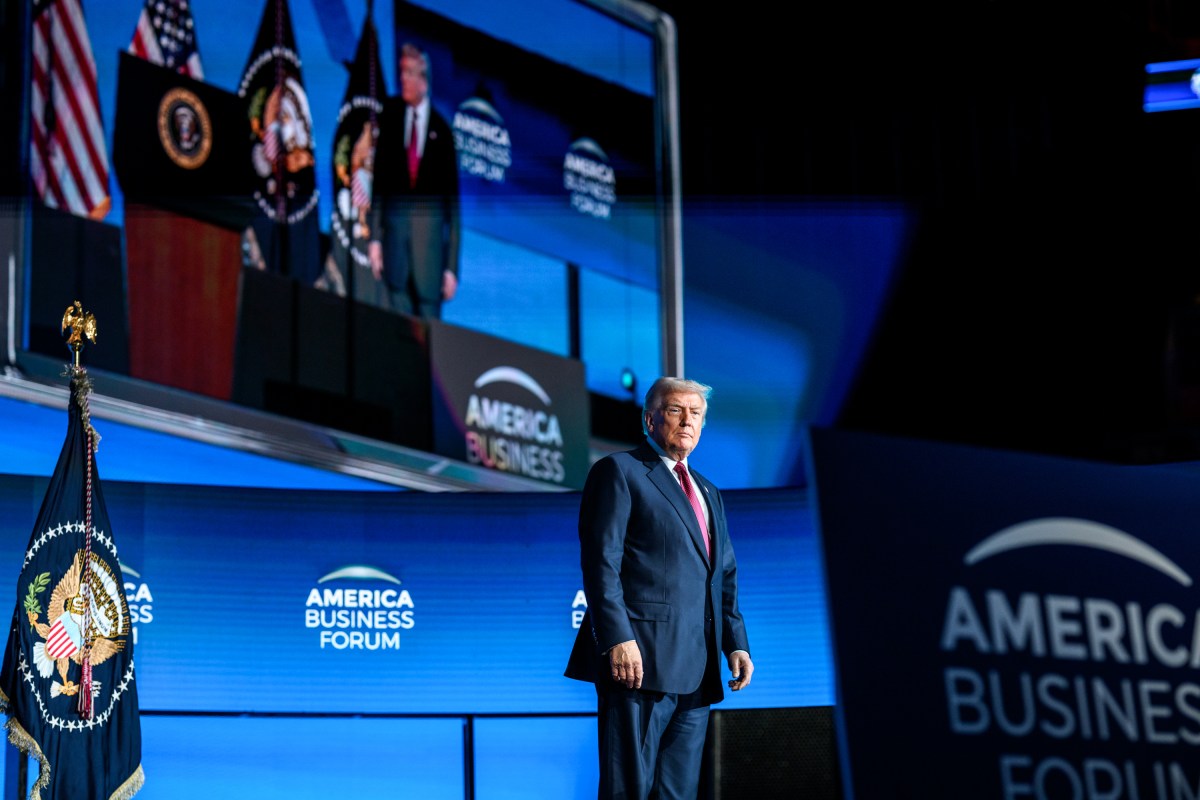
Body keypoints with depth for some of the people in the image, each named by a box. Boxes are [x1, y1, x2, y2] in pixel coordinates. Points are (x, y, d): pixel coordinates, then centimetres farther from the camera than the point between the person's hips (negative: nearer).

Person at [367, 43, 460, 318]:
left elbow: (452, 198, 3)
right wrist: (375, 237, -4)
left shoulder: (441, 130, 0)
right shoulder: (391, 113, 4)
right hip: (395, 218, 1)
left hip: (429, 224, -1)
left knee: (429, 310, -1)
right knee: (399, 301, -3)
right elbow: (379, 176, 4)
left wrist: (451, 267, -1)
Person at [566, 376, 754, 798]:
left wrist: (736, 643, 9)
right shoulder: (620, 471, 1)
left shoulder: (708, 494, 25)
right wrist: (618, 639, -19)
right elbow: (600, 562, -8)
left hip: (697, 669, 7)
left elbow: (725, 578, 24)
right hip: (639, 660, -7)